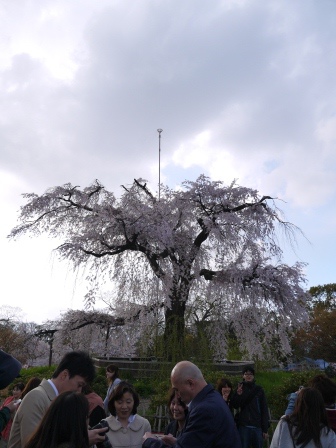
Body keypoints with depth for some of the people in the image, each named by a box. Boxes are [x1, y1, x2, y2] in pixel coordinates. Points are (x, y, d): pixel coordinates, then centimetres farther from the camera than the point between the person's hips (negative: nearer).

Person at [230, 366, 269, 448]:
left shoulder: (259, 390, 3)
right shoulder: (240, 388, 4)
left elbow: (264, 410, 3)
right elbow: (234, 405, -3)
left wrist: (265, 429, -2)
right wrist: (238, 395, -22)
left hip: (257, 427, 0)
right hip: (243, 426, 0)